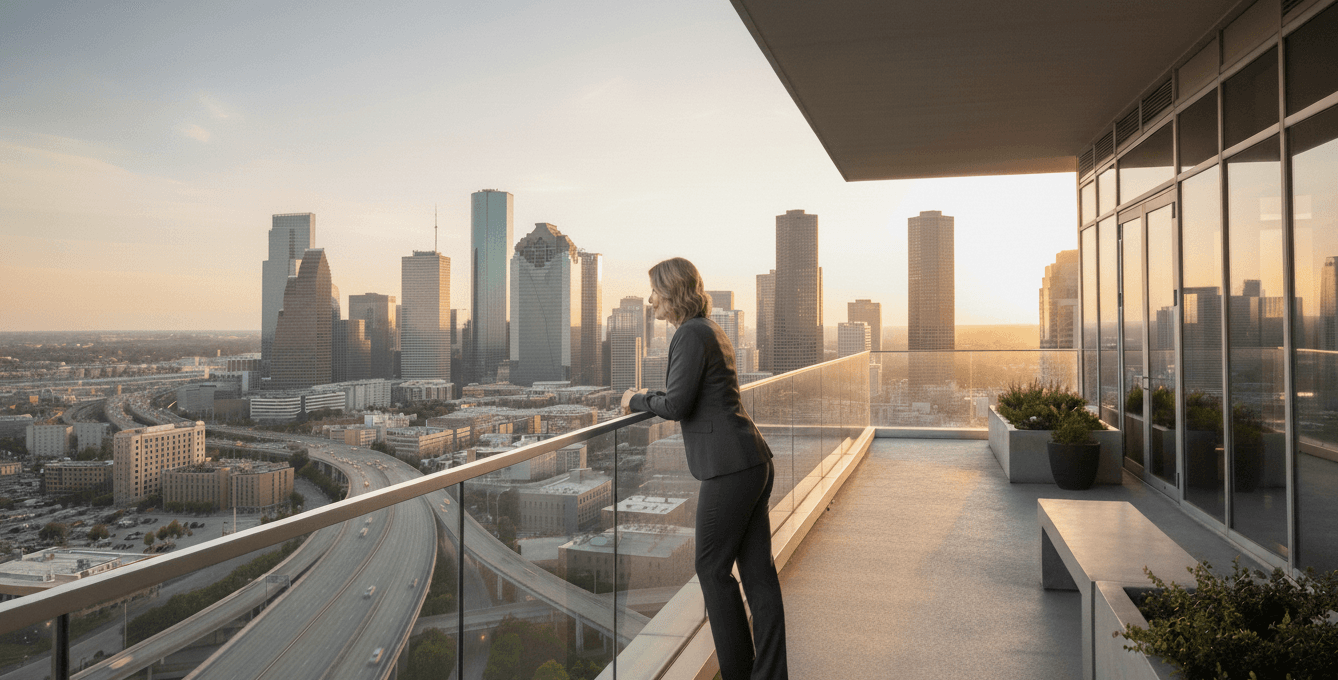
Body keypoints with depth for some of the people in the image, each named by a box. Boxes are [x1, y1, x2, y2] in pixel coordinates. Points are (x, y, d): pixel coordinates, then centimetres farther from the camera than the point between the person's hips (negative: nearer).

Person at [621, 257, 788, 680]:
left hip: (730, 469, -10)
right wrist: (651, 399, 20)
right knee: (758, 570, 10)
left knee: (713, 568, 3)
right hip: (754, 462, 10)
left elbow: (676, 405, -16)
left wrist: (638, 401, 2)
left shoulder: (691, 333, -11)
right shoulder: (712, 330, 18)